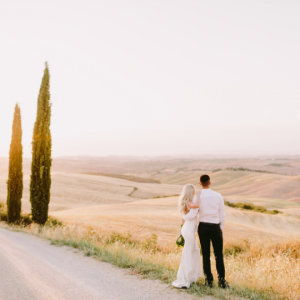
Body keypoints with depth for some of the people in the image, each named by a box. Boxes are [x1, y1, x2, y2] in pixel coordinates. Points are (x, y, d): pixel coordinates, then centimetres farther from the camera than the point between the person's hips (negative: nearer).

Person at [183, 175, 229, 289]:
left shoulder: (197, 197, -8)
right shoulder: (218, 196, -4)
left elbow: (192, 215, -12)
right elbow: (222, 214, 1)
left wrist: (184, 217, 10)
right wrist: (221, 228, 13)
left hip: (203, 227, 0)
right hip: (215, 228, 0)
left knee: (206, 254, 9)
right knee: (219, 255, 9)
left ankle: (209, 280, 13)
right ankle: (221, 280, 9)